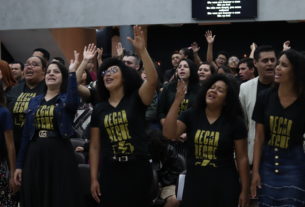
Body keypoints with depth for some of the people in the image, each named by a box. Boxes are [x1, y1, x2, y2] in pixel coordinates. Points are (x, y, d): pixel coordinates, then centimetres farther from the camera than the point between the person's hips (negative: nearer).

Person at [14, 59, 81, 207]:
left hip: (59, 156, -4)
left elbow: (72, 102, -26)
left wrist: (72, 72, -22)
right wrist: (19, 164, 8)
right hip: (34, 156, 4)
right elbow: (26, 133, 11)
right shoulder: (34, 102, 13)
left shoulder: (65, 99, 1)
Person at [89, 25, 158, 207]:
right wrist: (94, 178, 4)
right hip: (110, 172, 3)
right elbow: (95, 146, 9)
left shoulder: (136, 100, -1)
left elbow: (153, 80, -22)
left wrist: (142, 50, -27)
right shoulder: (99, 109, 8)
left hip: (137, 169, -3)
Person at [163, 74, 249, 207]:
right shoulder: (191, 115, 1)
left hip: (223, 186, -1)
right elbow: (169, 134, -15)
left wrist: (245, 190, -2)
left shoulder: (235, 122, -3)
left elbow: (242, 158, -1)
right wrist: (177, 100, -18)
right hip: (194, 183, 2)